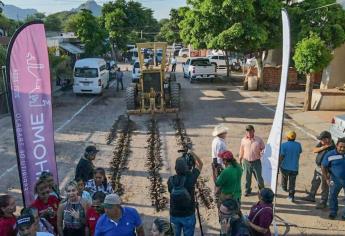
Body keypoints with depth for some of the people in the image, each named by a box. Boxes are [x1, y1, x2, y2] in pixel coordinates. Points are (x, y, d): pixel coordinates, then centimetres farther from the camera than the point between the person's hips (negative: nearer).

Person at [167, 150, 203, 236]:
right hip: (188, 215, -2)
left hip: (174, 215, 3)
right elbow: (200, 164, -5)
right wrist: (192, 153, 7)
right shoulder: (190, 178, -20)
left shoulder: (171, 180, -14)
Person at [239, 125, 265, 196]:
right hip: (246, 162, 2)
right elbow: (241, 151, 9)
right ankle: (247, 190, 31)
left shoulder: (259, 140, -7)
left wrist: (261, 152, -16)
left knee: (259, 177, 6)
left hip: (256, 162, -2)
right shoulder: (243, 140, -1)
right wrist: (240, 160, 13)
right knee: (247, 178, 13)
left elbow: (263, 148, 5)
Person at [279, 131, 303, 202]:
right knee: (292, 182, 8)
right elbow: (299, 153, 12)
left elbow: (281, 156, -18)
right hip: (294, 167, 2)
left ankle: (284, 188, 47)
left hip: (285, 167, -2)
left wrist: (278, 165, -9)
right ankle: (291, 196, 5)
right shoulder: (298, 145, -4)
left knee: (284, 178, 25)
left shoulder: (284, 145, -17)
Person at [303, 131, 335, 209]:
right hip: (318, 167, 9)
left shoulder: (332, 148, -26)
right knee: (314, 183, 24)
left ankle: (323, 202, 21)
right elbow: (314, 150, -6)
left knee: (324, 186, 6)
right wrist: (323, 147, -21)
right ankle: (311, 196, 43)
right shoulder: (322, 143, -4)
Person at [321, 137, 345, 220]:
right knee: (333, 196, 5)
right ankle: (333, 213, 21)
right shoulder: (330, 155, -9)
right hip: (335, 180, -1)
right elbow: (323, 167, -3)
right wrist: (327, 179, -5)